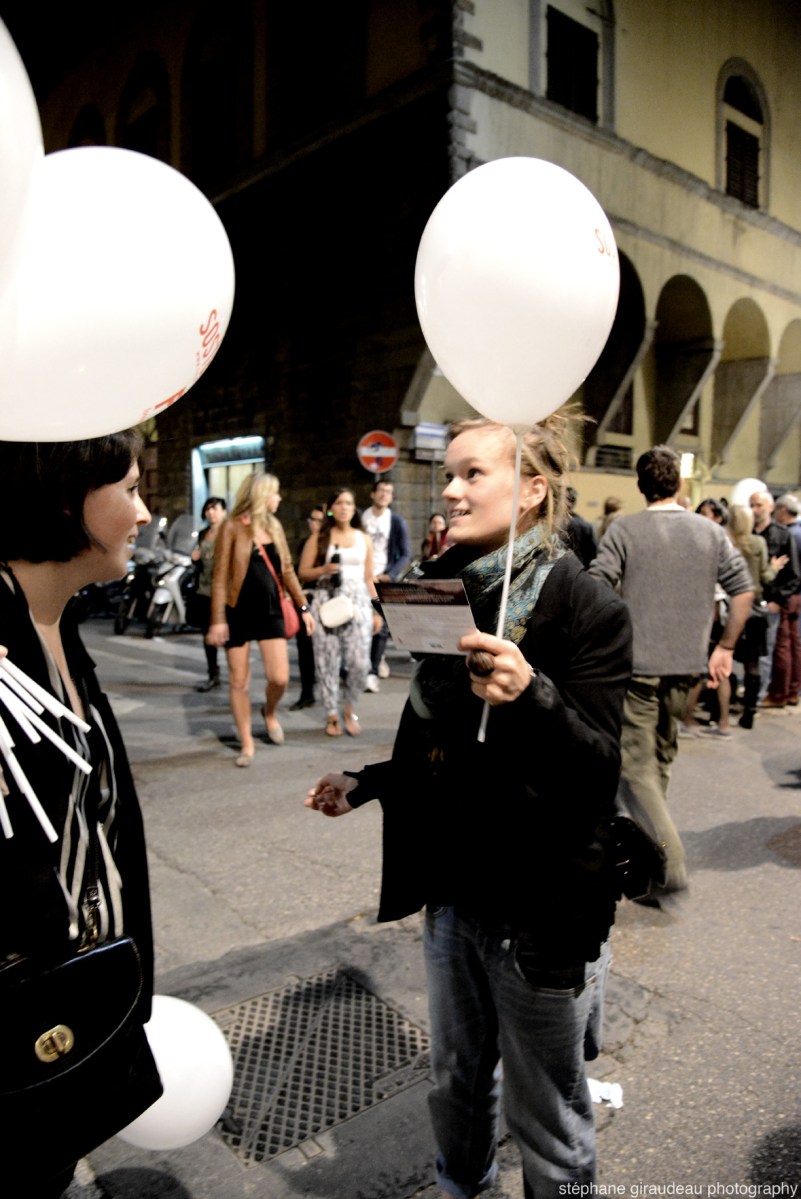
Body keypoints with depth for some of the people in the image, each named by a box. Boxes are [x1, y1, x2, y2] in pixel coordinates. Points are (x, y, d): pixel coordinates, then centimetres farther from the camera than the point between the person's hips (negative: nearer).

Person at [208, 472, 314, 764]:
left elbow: (287, 570, 15)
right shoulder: (233, 527, -7)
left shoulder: (274, 526, 9)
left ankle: (270, 712, 27)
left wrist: (303, 607, 12)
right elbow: (220, 576, -9)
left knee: (279, 678, -6)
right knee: (238, 681, 4)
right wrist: (218, 619, -15)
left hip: (270, 610, 4)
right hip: (239, 612, -4)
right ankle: (246, 743, 18)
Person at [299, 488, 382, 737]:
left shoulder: (364, 539, 11)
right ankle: (332, 715, 13)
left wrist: (376, 611, 9)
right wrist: (323, 569, -14)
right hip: (326, 602, -1)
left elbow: (368, 578, 13)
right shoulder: (318, 538, 5)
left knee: (359, 662, -8)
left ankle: (349, 709, 15)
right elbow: (303, 573, 5)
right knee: (328, 661, 0)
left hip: (358, 602, 1)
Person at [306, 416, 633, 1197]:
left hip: (540, 906, -6)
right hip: (452, 888, 6)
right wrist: (365, 783, 6)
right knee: (456, 1081, 26)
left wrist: (530, 694, -38)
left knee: (545, 1120, 13)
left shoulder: (586, 608, -16)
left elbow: (600, 771, -22)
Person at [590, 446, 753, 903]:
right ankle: (647, 840, 35)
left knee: (637, 767, 1)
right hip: (687, 667, 5)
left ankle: (670, 861, -10)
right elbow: (744, 591, 4)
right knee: (661, 759, 21)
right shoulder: (711, 532, 5)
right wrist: (725, 647, 13)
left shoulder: (624, 529, -6)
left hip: (637, 666, -4)